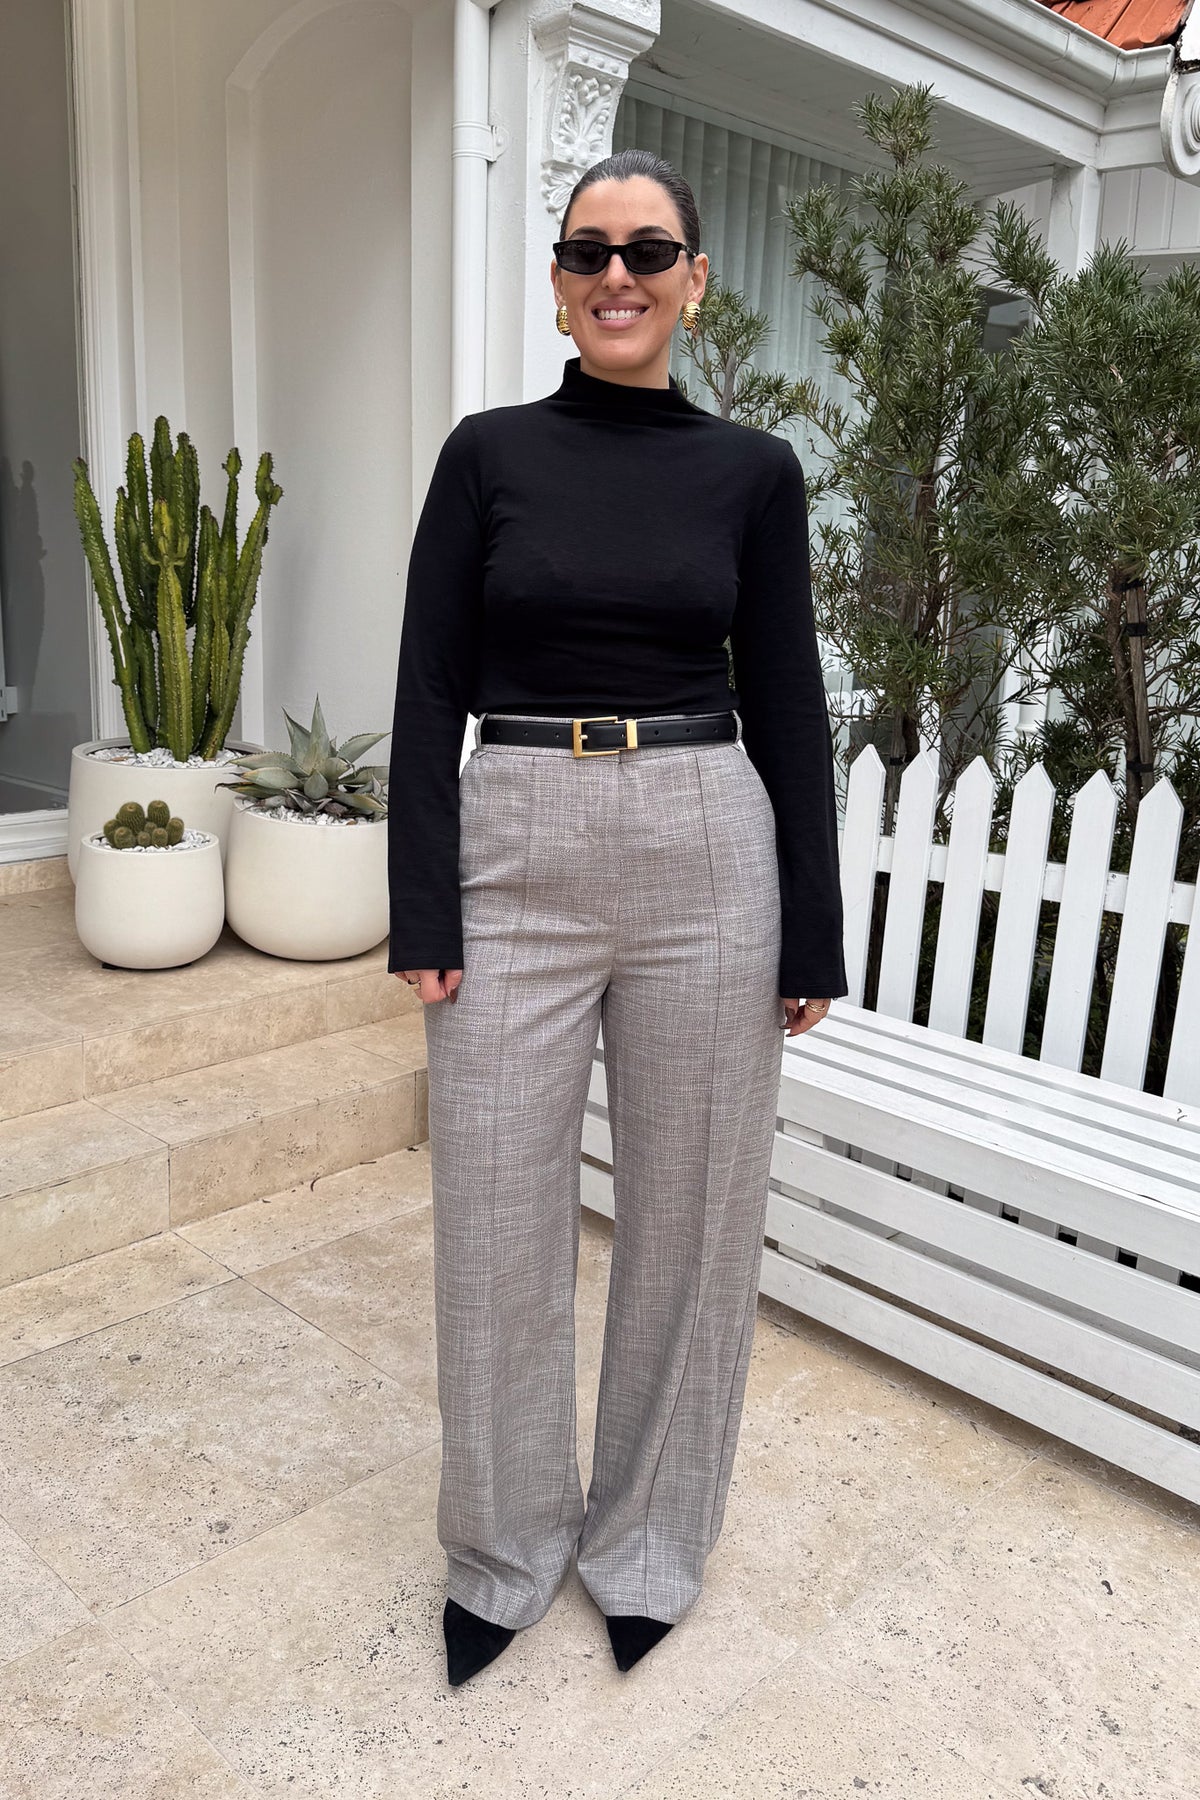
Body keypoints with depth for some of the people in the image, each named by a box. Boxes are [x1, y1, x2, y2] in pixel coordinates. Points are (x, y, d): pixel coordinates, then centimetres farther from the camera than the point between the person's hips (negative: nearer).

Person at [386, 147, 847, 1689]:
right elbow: (430, 694, 1)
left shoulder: (753, 472, 6)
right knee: (498, 1226, 7)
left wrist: (814, 933, 2)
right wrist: (421, 914, -6)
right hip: (515, 863, 0)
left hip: (706, 864, 1)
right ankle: (503, 1553, 34)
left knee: (689, 1215, 10)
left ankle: (646, 1541, 36)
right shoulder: (489, 454, 5)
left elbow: (789, 709, 5)